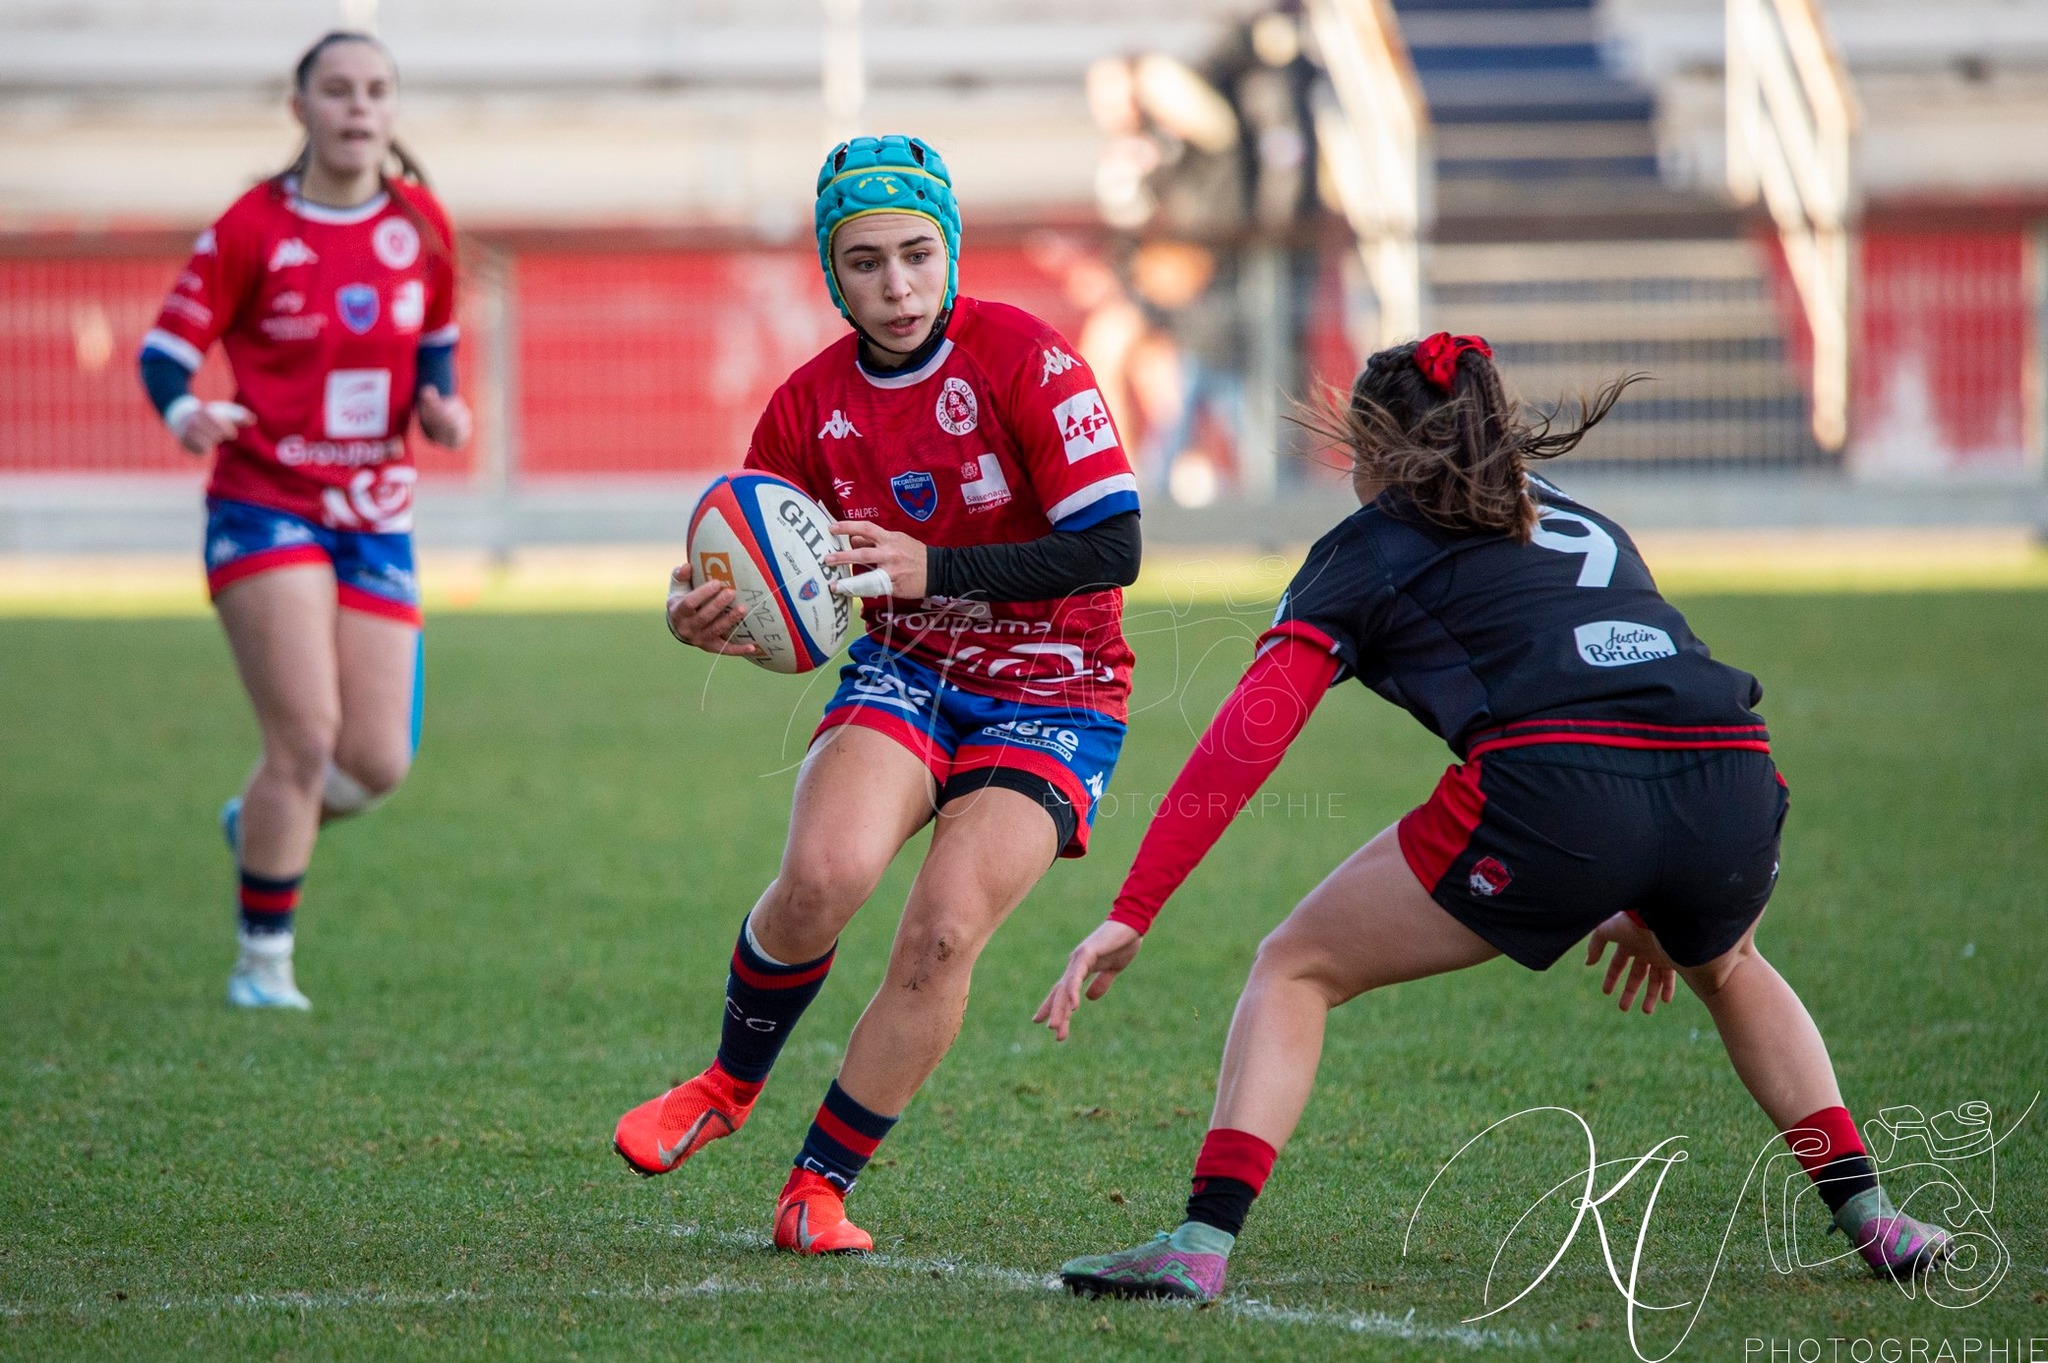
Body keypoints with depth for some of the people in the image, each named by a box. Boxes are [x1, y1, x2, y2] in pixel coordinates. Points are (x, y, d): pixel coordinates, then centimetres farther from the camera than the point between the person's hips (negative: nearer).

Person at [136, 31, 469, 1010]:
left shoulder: (420, 225, 5)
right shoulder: (253, 228, -7)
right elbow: (167, 347, -7)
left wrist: (442, 407, 0)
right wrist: (183, 412, -28)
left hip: (374, 516, 4)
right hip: (267, 504, -4)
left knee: (378, 763, -2)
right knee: (306, 735, -16)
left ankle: (262, 826, 32)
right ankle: (263, 963, -1)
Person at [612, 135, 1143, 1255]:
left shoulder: (1026, 361, -16)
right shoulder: (812, 405, -2)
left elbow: (1112, 549, -21)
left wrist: (934, 565, -28)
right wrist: (703, 616, -17)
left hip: (1053, 698, -3)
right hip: (906, 672, 3)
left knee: (944, 930, -21)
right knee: (825, 873, -26)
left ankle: (818, 1188, -5)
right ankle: (728, 1085, 3)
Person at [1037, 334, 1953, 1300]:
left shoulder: (1364, 555, 18)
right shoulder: (1580, 522, 34)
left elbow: (1245, 740, 7)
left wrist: (1131, 915, 5)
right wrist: (1654, 905, 51)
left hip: (1554, 792, -5)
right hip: (1734, 784, 5)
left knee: (1297, 969, 12)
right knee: (1726, 968, 39)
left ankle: (1203, 1244, -4)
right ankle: (1867, 1214, 29)